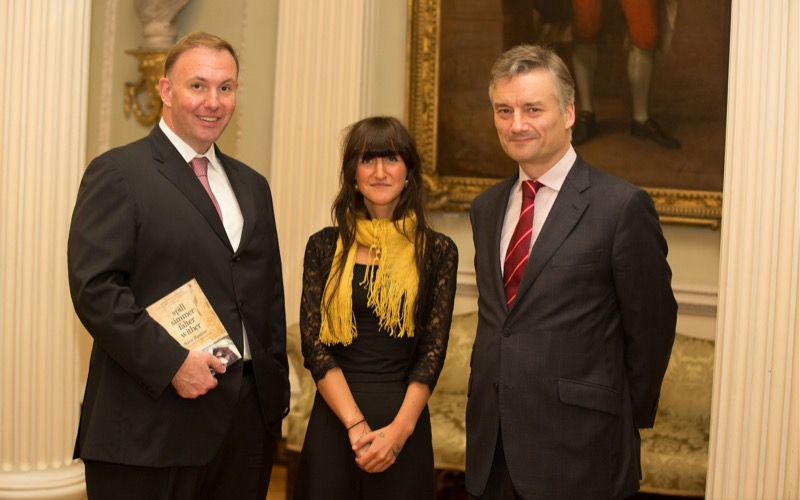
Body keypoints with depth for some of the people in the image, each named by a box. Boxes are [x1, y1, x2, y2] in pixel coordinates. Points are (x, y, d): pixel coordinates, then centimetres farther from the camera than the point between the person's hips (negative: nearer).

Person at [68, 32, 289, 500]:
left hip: (250, 419, 6)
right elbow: (94, 288, -13)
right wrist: (172, 362, -20)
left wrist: (276, 394, 11)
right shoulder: (118, 173, -4)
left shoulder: (252, 185, 17)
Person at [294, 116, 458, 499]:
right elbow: (314, 344, -3)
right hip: (333, 419, 1)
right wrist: (356, 424, -13)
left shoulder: (437, 251, 1)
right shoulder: (324, 247, 2)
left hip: (405, 421, 0)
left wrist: (399, 430, -14)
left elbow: (433, 351, -2)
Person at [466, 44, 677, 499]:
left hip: (577, 451, -5)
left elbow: (652, 327, -6)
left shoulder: (623, 206, -11)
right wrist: (486, 401, 10)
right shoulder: (486, 208, 10)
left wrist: (626, 421, 2)